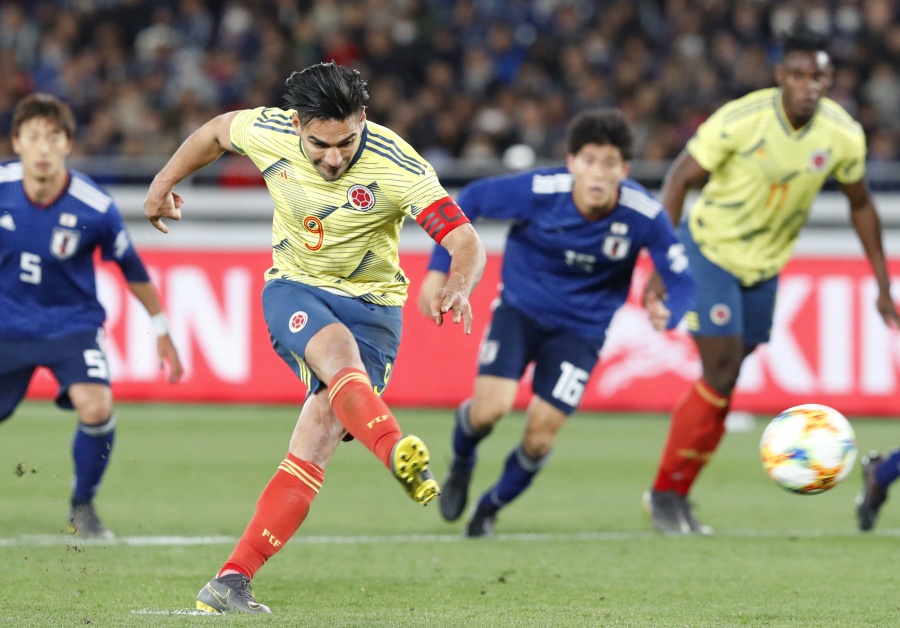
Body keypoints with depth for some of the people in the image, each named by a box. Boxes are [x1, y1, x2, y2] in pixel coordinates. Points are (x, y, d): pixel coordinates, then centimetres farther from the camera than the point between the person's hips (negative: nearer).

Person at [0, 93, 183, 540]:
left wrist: (161, 329, 5)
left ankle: (82, 508, 0)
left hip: (71, 323, -2)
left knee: (96, 406, -24)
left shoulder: (93, 208, -21)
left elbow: (132, 268, -4)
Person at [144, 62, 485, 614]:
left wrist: (459, 287, -48)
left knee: (319, 437, -18)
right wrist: (165, 183, 22)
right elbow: (215, 133, 11)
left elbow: (466, 242, -27)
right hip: (294, 288, 1)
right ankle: (400, 455, -63)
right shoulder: (268, 133, -13)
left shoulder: (399, 166, -22)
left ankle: (233, 579, -18)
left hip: (372, 305, -1)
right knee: (337, 349, -36)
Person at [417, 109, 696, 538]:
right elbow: (468, 201, -7)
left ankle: (491, 507, 25)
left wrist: (668, 313, -39)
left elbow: (681, 280, -15)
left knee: (540, 434, -5)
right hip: (522, 307, -1)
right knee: (490, 406, -20)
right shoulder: (539, 190, -23)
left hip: (581, 328, 1)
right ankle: (461, 464, 17)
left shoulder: (644, 216, -22)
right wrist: (438, 270, -9)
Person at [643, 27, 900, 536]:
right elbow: (680, 178, -15)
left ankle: (675, 495, 19)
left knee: (725, 382, 7)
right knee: (721, 374, -13)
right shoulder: (740, 120, -25)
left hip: (765, 266, 5)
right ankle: (665, 493, 1)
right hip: (710, 250, -5)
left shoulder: (843, 136, -13)